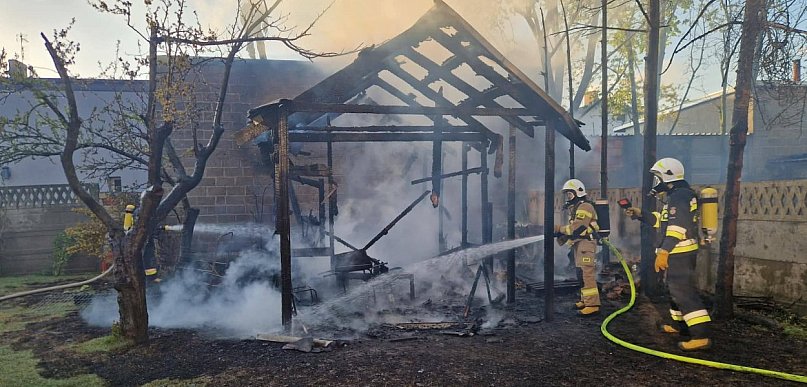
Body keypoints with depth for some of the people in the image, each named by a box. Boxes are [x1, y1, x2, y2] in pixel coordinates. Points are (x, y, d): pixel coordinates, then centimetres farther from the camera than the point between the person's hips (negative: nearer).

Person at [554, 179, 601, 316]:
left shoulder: (584, 207, -12)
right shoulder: (574, 208, 21)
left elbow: (576, 228, -20)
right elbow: (572, 229, 16)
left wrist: (558, 229, -13)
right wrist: (562, 236, -1)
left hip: (585, 243, -11)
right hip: (578, 244, 11)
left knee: (586, 274, -14)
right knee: (581, 274, 16)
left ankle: (592, 305, -16)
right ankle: (585, 300, 26)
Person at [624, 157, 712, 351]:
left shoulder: (679, 195, -16)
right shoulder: (676, 196, 18)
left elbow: (677, 226, -27)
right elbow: (663, 221, 28)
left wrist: (664, 251, -32)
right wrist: (640, 214, 22)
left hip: (680, 253, -11)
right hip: (679, 253, 11)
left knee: (684, 292, -14)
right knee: (675, 288, 22)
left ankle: (701, 336, -17)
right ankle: (680, 324, 36)